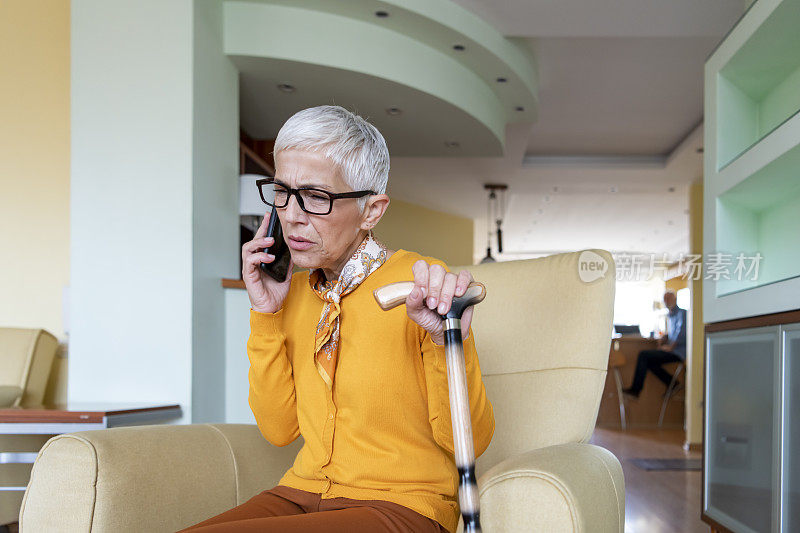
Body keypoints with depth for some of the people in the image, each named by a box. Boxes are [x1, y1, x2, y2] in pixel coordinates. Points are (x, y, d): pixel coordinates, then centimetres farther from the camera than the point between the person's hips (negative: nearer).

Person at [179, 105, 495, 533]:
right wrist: (266, 315, -2)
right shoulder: (294, 289, 8)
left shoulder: (419, 285, -11)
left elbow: (467, 441, -9)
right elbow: (279, 428, 5)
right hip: (301, 493, 5)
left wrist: (449, 340, -26)